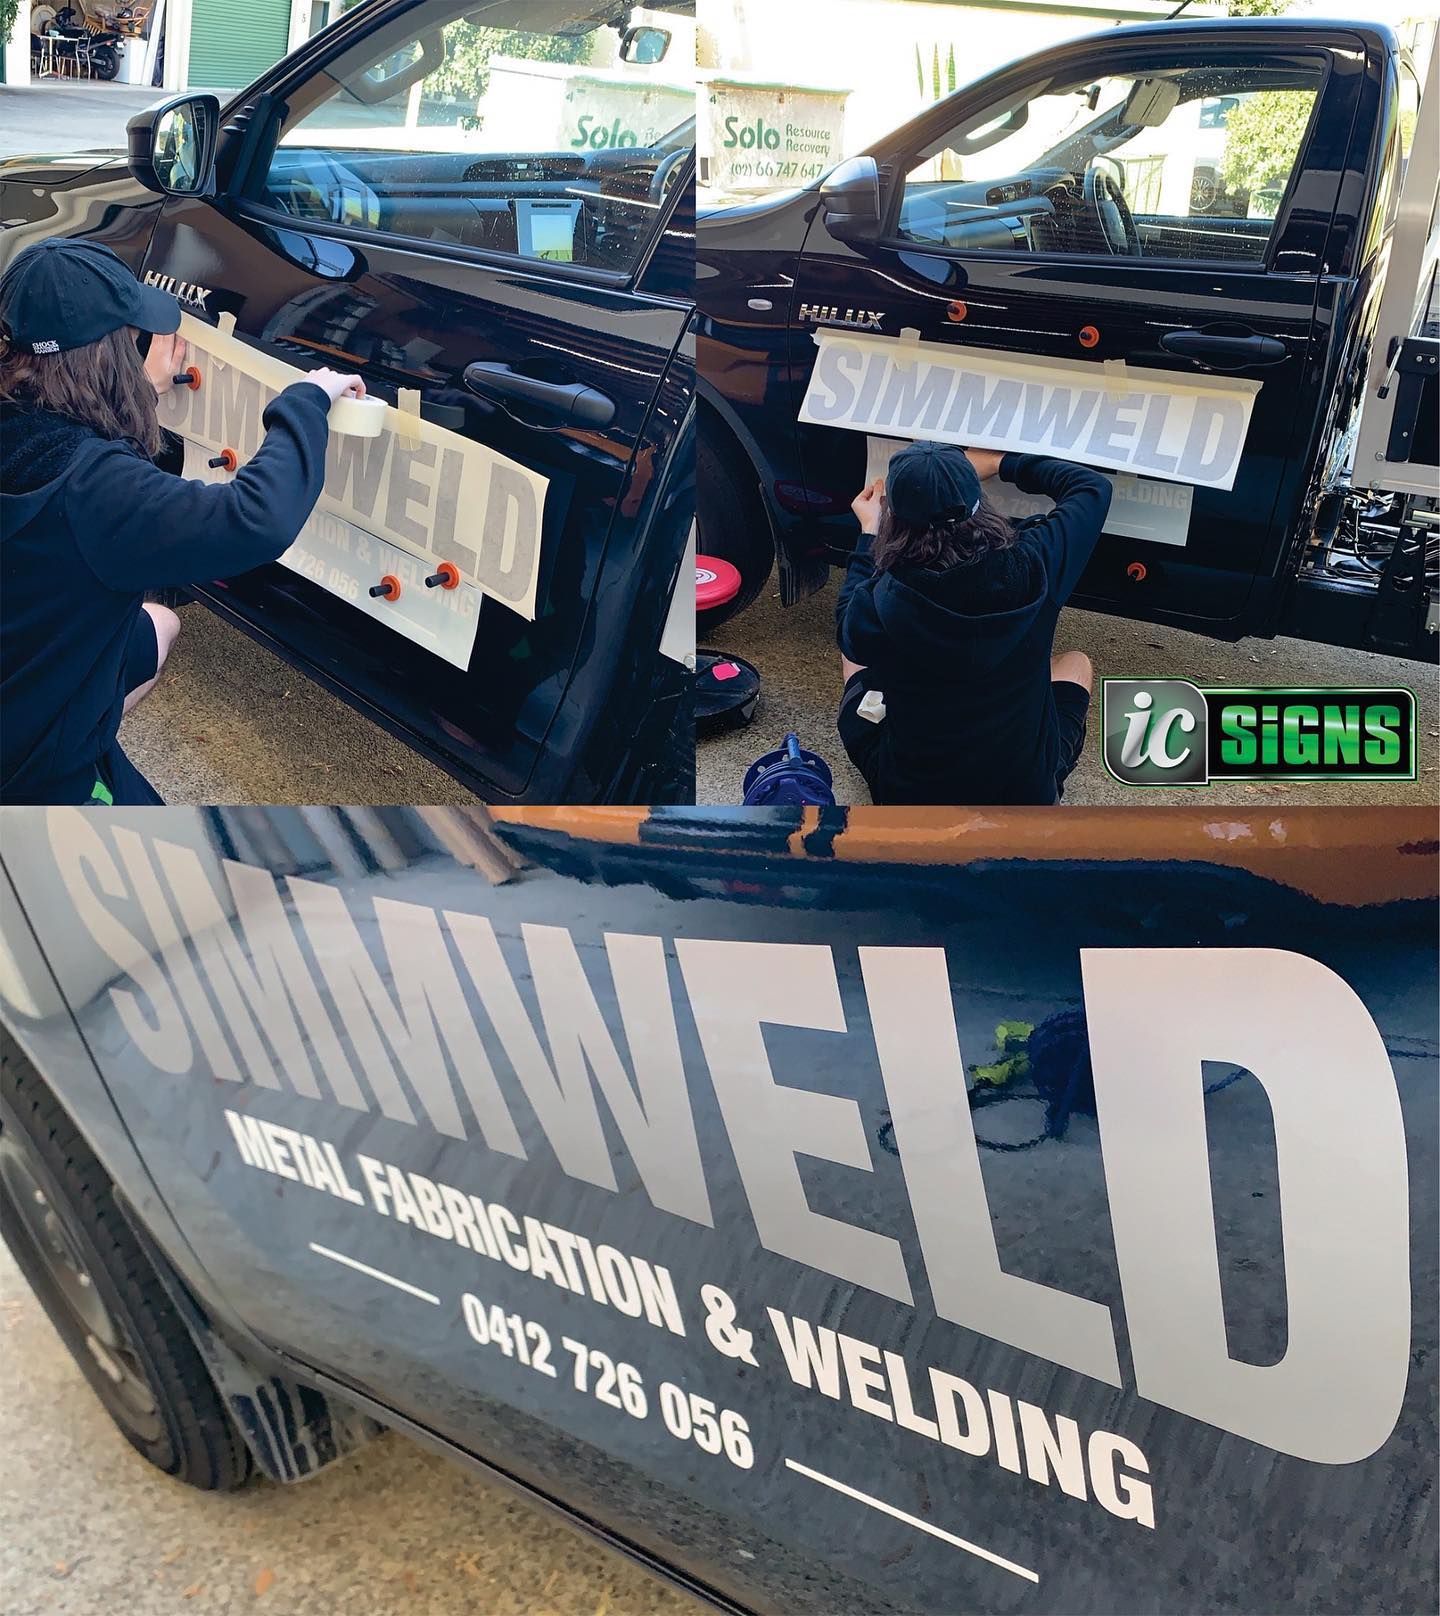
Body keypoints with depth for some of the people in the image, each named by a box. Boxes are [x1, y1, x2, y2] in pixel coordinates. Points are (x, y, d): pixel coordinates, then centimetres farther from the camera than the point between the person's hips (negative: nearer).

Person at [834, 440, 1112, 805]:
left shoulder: (879, 603, -25)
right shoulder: (1032, 569, -22)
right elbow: (1093, 487, -1)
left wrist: (868, 530, 12)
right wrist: (999, 463, 9)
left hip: (906, 799, -1)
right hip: (1026, 795, 1)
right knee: (1076, 663, 29)